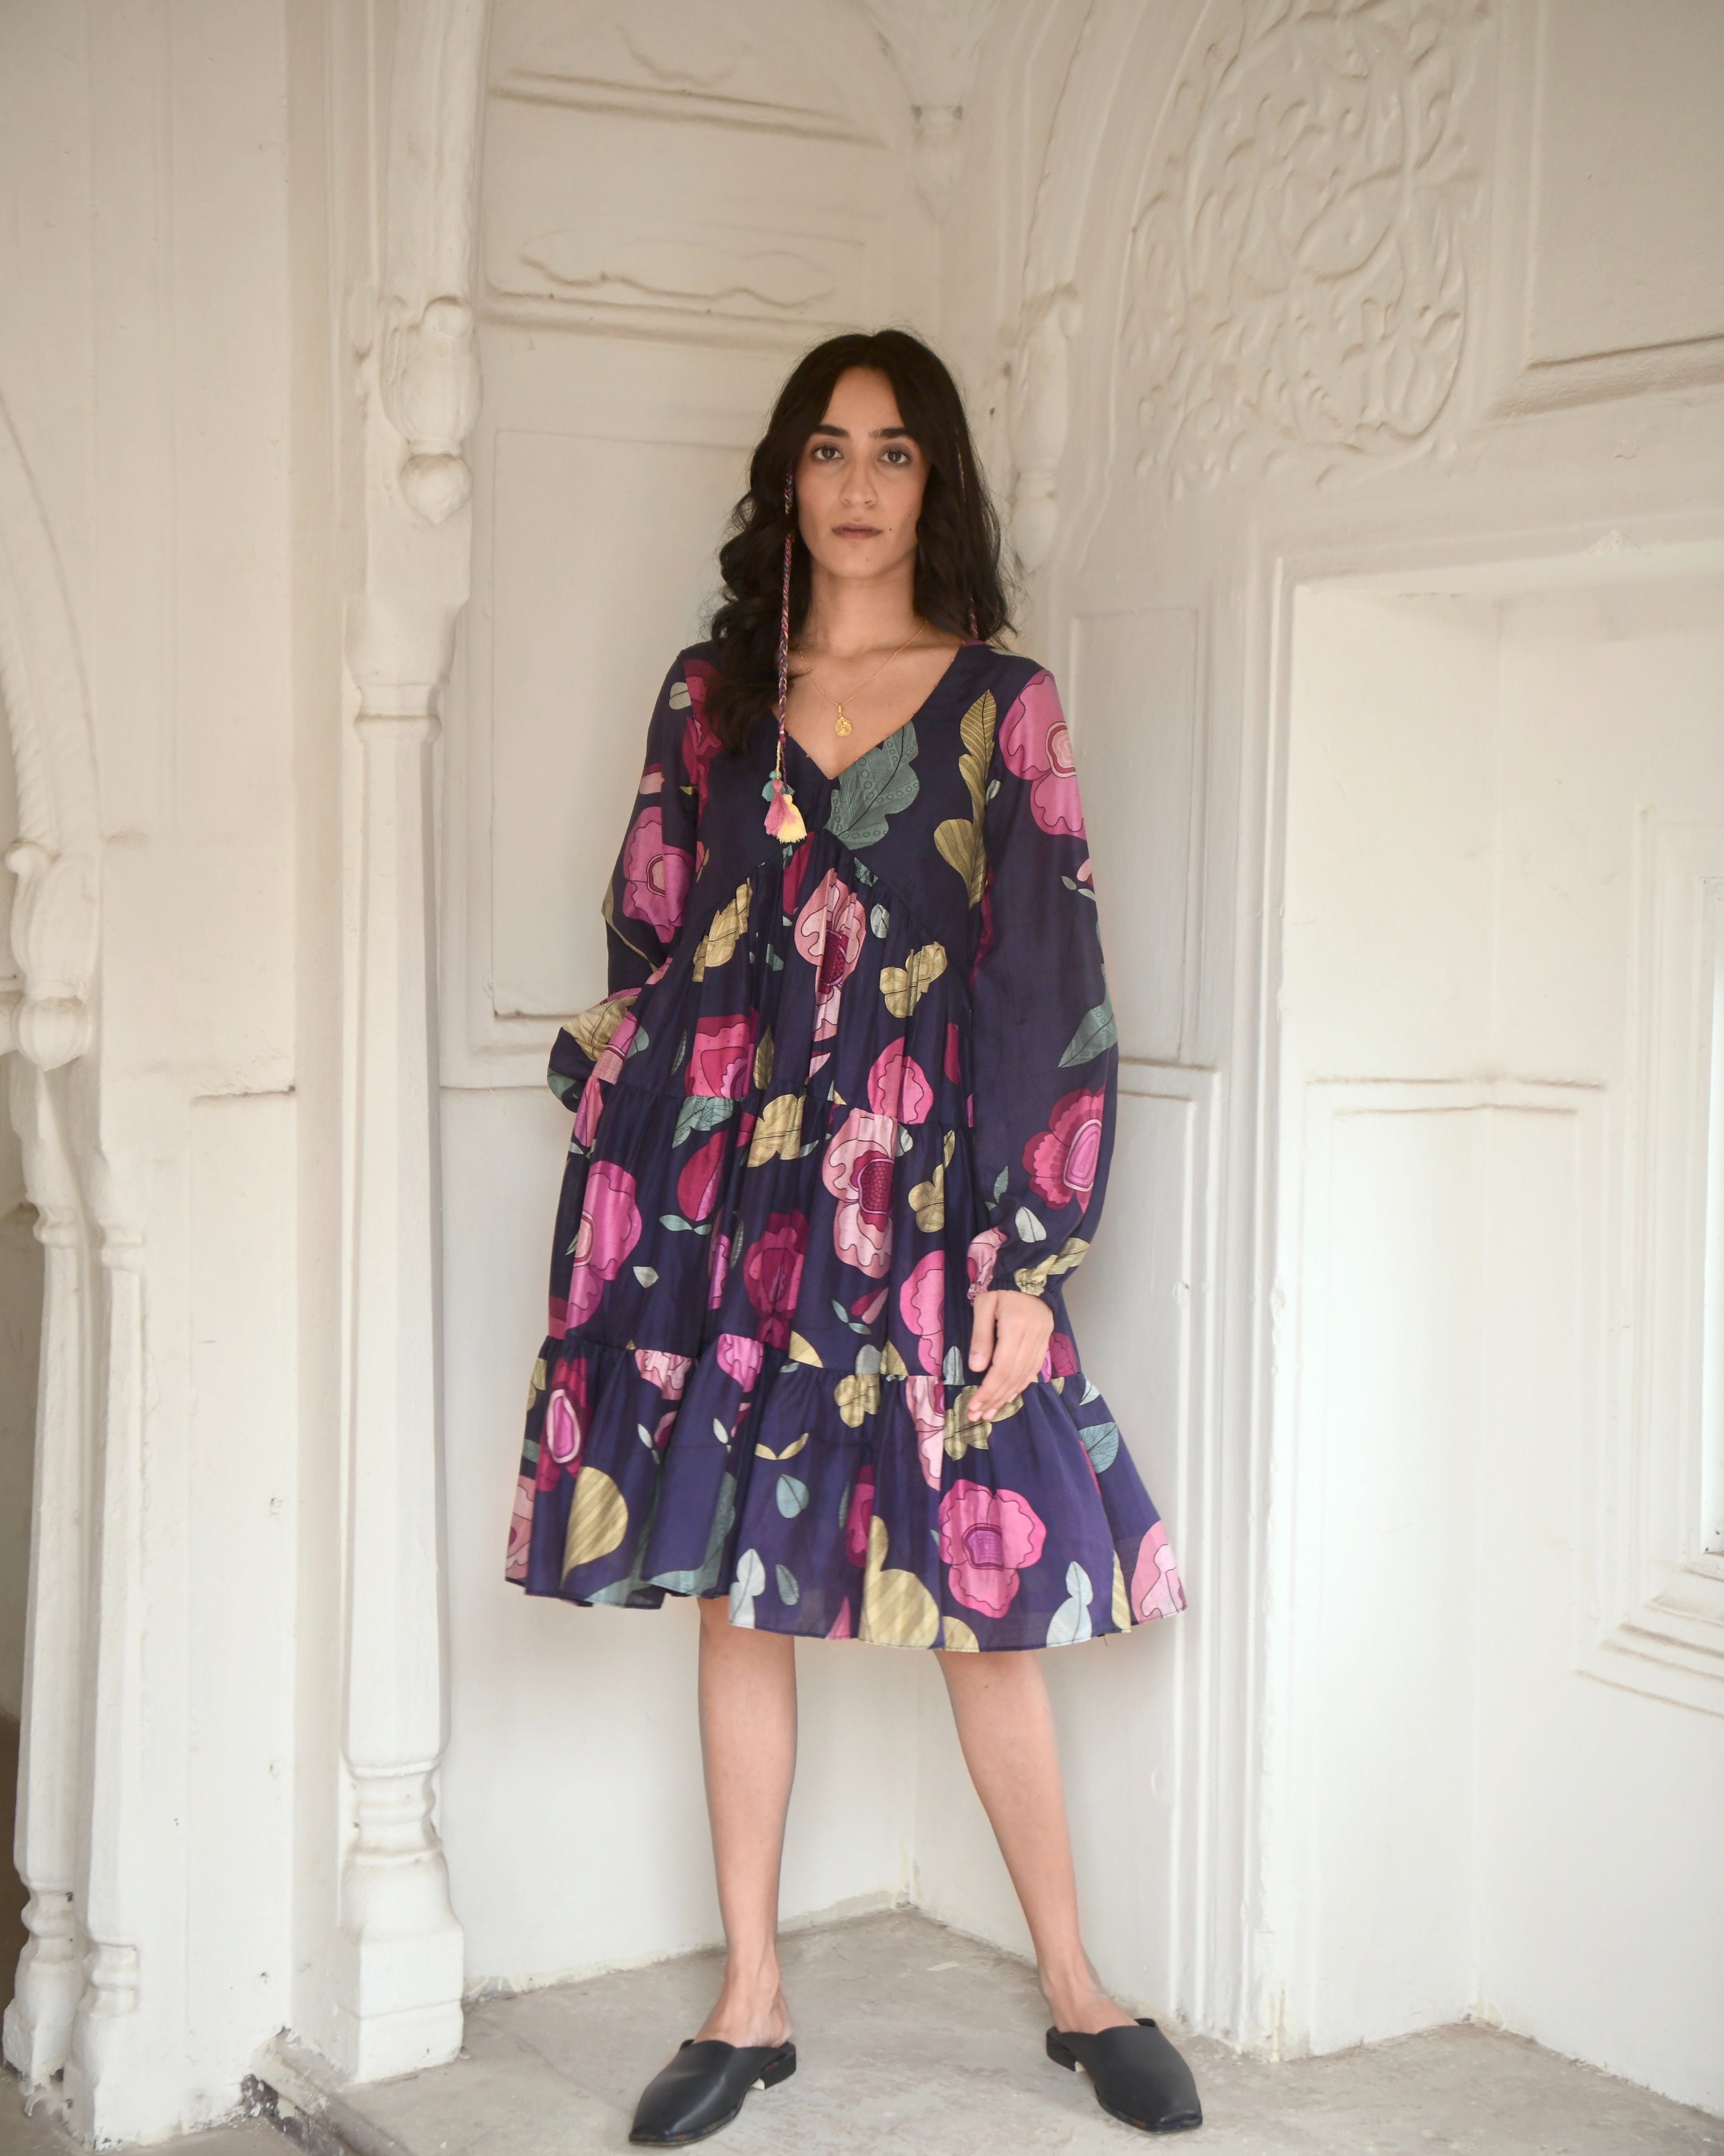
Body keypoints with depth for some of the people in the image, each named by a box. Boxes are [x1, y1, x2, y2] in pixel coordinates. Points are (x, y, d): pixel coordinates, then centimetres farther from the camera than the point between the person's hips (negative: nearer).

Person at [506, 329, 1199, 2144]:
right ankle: (749, 2005, 19)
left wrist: (1027, 1262, -8)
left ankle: (1077, 1990, 19)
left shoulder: (1000, 706, 1)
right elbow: (645, 955, 11)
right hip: (727, 1197, 3)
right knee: (732, 1585, 6)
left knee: (974, 1597, 2)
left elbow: (1051, 991, -3)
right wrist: (623, 1217, 5)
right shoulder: (710, 695, 9)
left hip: (924, 1205, -2)